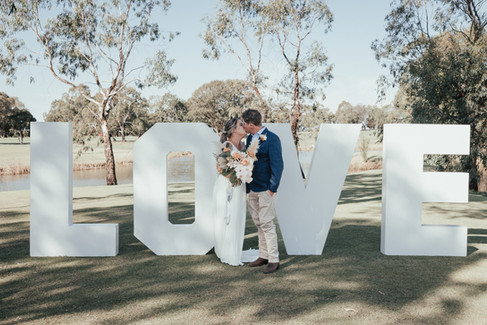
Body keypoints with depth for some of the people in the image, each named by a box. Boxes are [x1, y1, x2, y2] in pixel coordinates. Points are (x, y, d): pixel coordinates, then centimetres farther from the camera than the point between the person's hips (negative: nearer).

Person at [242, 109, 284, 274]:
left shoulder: (272, 139, -11)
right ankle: (263, 256, 23)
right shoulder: (249, 138, 12)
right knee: (258, 224, 13)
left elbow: (277, 165, -13)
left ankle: (274, 260, 3)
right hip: (251, 189, 8)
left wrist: (272, 189, -15)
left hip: (265, 189, -8)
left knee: (266, 224, -6)